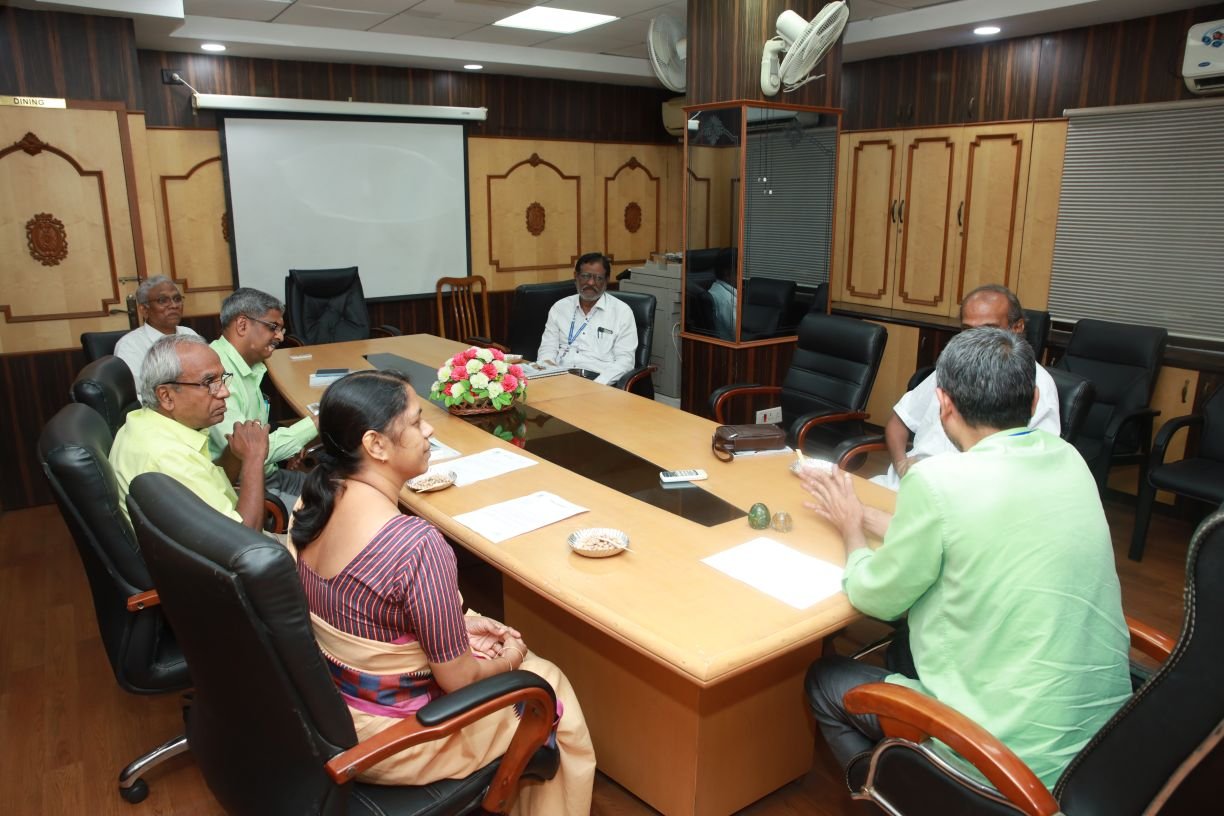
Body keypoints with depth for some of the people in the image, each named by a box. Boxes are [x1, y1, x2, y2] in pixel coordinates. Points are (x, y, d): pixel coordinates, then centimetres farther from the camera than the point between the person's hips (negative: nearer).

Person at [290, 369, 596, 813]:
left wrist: (459, 622, 7)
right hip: (389, 740, -7)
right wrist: (507, 660, -1)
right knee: (549, 685, 16)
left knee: (494, 647, 26)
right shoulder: (417, 545, -35)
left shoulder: (313, 501, -9)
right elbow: (458, 679, -22)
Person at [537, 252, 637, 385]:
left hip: (598, 381, -2)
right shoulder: (559, 307, 14)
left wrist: (597, 385, -18)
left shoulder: (622, 312, 4)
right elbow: (548, 349, 12)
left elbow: (624, 360, -2)